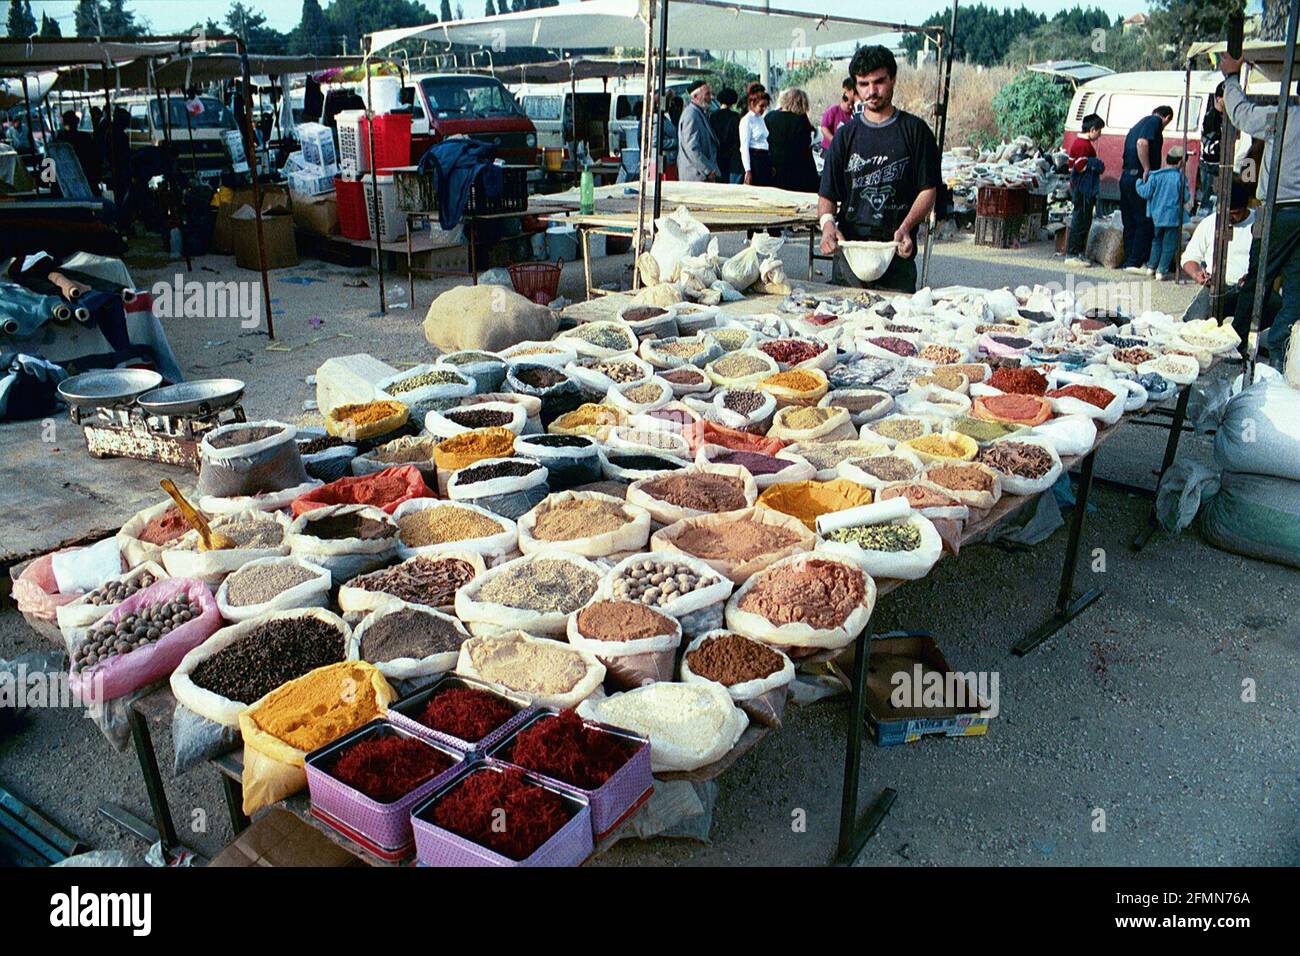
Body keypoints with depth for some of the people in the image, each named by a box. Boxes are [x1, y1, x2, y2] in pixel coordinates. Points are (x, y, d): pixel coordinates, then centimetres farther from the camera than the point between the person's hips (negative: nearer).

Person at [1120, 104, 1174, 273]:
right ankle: (1136, 262, -8)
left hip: (1126, 177, 9)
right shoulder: (1155, 121, -3)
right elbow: (1142, 143, -21)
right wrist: (1147, 170, -19)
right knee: (1146, 223, -5)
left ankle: (1129, 260, 14)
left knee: (1130, 223, 11)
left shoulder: (1139, 123, 25)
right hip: (1140, 178, -9)